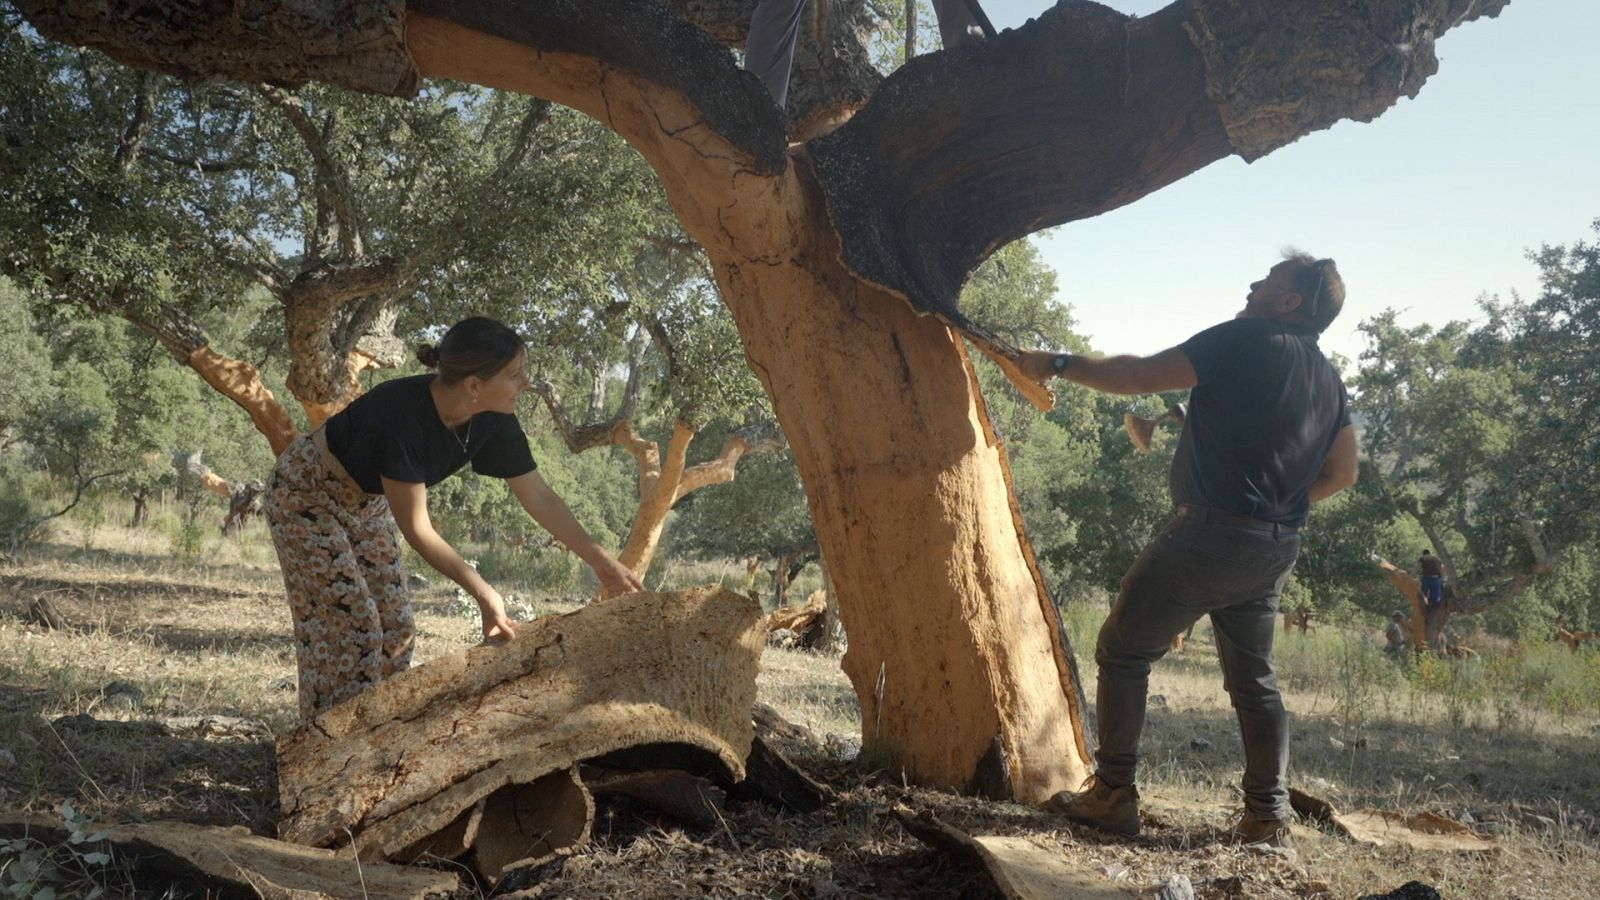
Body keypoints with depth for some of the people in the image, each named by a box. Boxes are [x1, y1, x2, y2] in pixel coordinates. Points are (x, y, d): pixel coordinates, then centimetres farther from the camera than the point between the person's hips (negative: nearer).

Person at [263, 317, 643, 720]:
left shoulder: (493, 421, -19)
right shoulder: (400, 418, -40)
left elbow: (539, 497, -10)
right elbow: (416, 529, -33)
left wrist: (602, 562, -10)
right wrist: (483, 592, -35)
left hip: (365, 502, 7)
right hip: (305, 494, -7)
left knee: (394, 626, 4)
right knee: (349, 624, -10)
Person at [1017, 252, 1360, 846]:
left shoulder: (1245, 341, -8)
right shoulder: (1329, 380, 15)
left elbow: (1137, 377, -11)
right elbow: (1341, 473, 19)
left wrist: (1059, 365, -1)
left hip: (1210, 531, -8)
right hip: (1276, 550, 8)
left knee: (1123, 651, 3)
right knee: (1254, 680, 16)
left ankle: (1112, 796, 4)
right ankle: (1268, 817, 15)